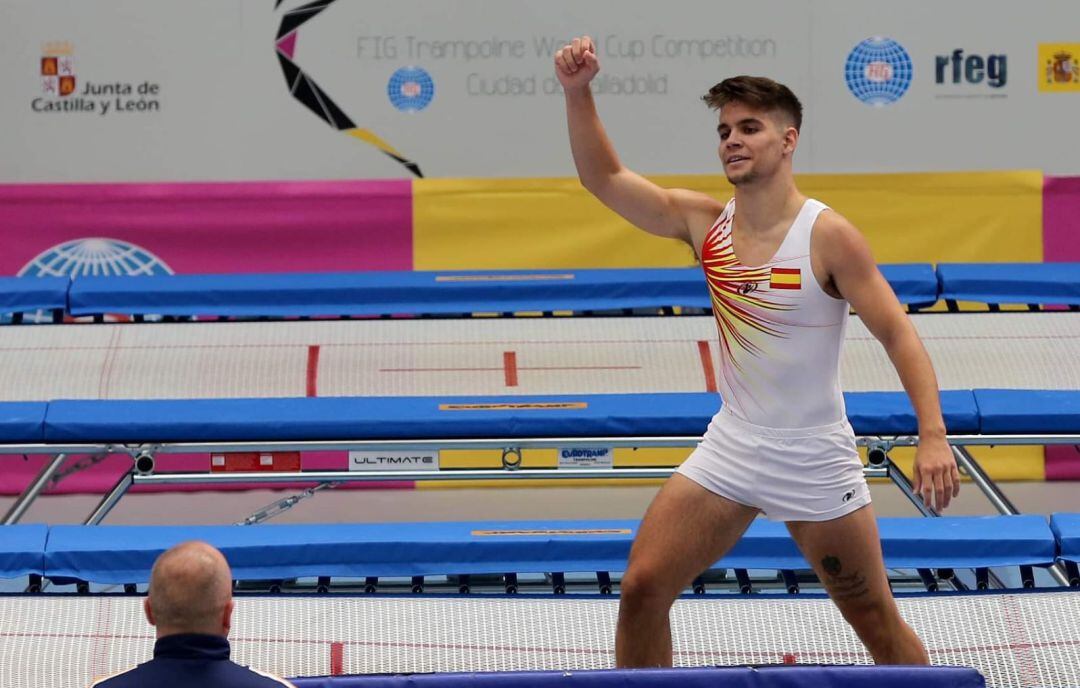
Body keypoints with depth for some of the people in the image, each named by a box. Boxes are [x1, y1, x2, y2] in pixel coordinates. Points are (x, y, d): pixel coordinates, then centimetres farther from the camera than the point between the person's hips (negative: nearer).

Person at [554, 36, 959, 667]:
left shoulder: (829, 237, -15)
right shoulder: (705, 222, -1)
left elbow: (899, 335, -17)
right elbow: (605, 178, 2)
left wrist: (933, 436, -29)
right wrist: (578, 93, -13)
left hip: (815, 461, -4)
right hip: (730, 449, 5)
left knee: (879, 624, 4)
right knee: (643, 586, -4)